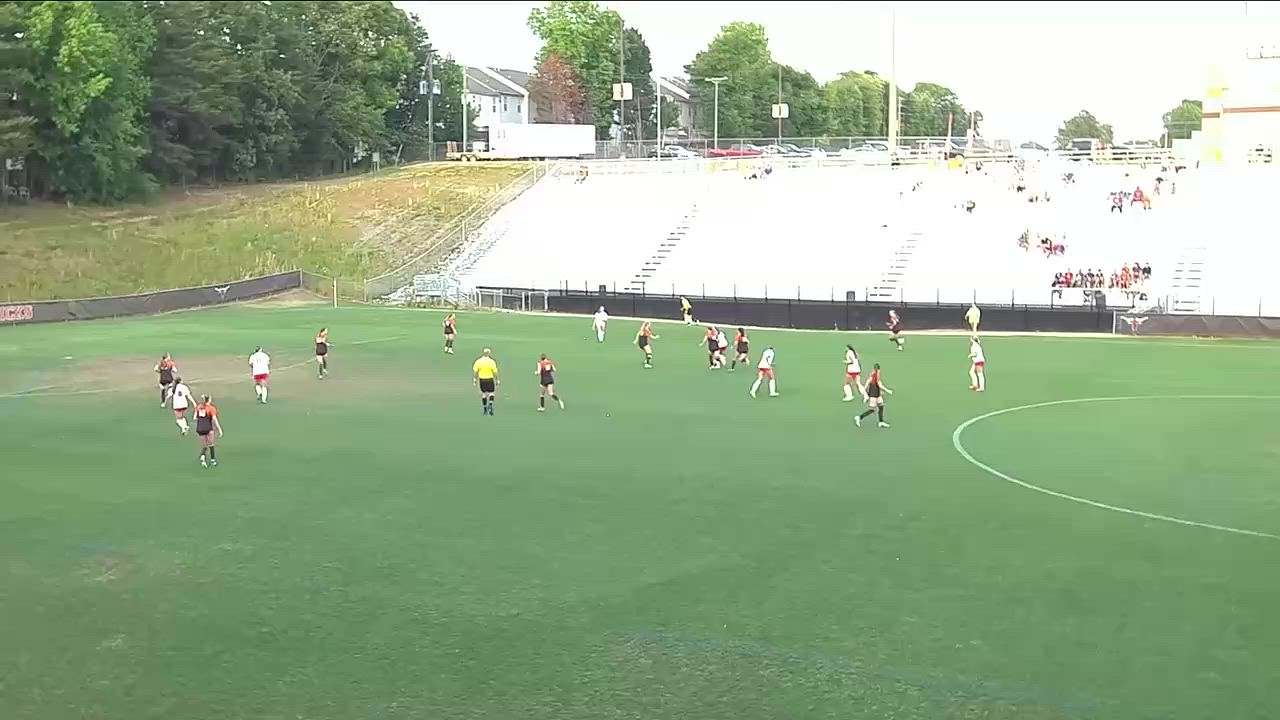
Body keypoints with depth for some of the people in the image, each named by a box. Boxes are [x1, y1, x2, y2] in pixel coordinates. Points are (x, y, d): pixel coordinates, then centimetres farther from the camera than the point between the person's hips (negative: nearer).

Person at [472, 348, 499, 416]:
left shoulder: (478, 361, -4)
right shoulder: (492, 362, -10)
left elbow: (475, 371, -3)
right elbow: (495, 372, -8)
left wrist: (475, 379, 5)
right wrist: (497, 380, 1)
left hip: (481, 379, 3)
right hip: (490, 379, -3)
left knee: (483, 393, 15)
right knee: (491, 393, 10)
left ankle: (485, 409, 18)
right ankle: (490, 405, -14)